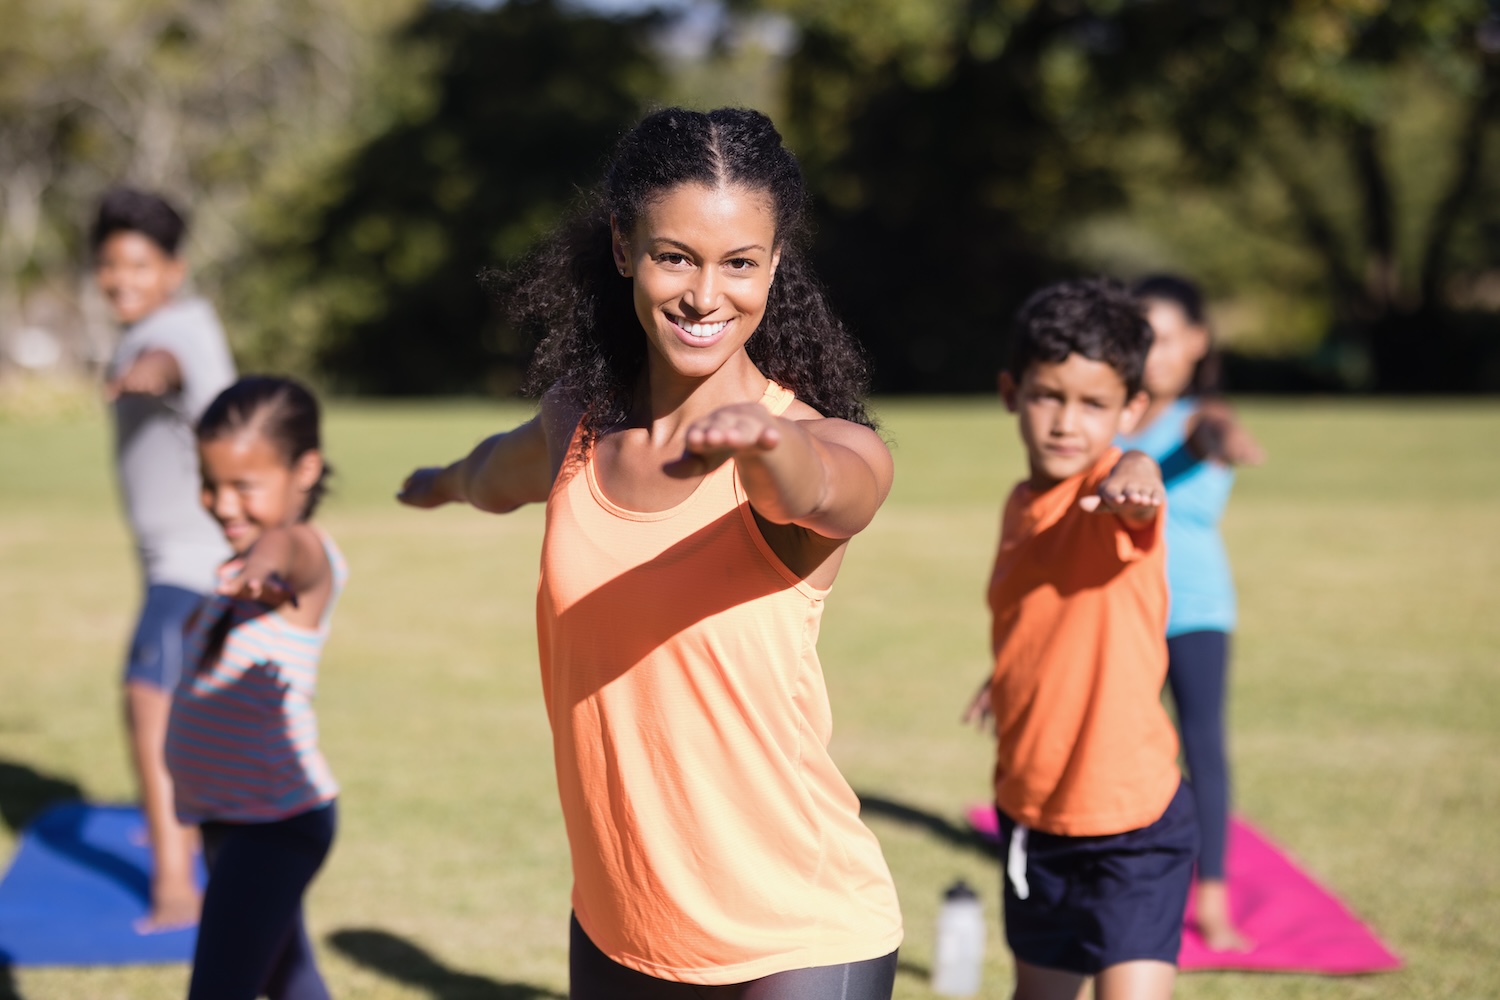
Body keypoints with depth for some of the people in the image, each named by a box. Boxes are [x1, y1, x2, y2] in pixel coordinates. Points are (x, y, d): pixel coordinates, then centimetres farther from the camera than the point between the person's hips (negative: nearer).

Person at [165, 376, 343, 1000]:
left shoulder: (308, 560, -19)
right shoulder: (244, 566, 10)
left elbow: (292, 548, -45)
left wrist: (268, 557, -65)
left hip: (274, 823, -10)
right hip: (225, 816, 10)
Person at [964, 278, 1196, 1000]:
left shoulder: (1114, 494, -16)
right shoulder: (1022, 507, 6)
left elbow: (1135, 482, -43)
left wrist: (1133, 481, -62)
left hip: (1130, 824, -7)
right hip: (1031, 814, 7)